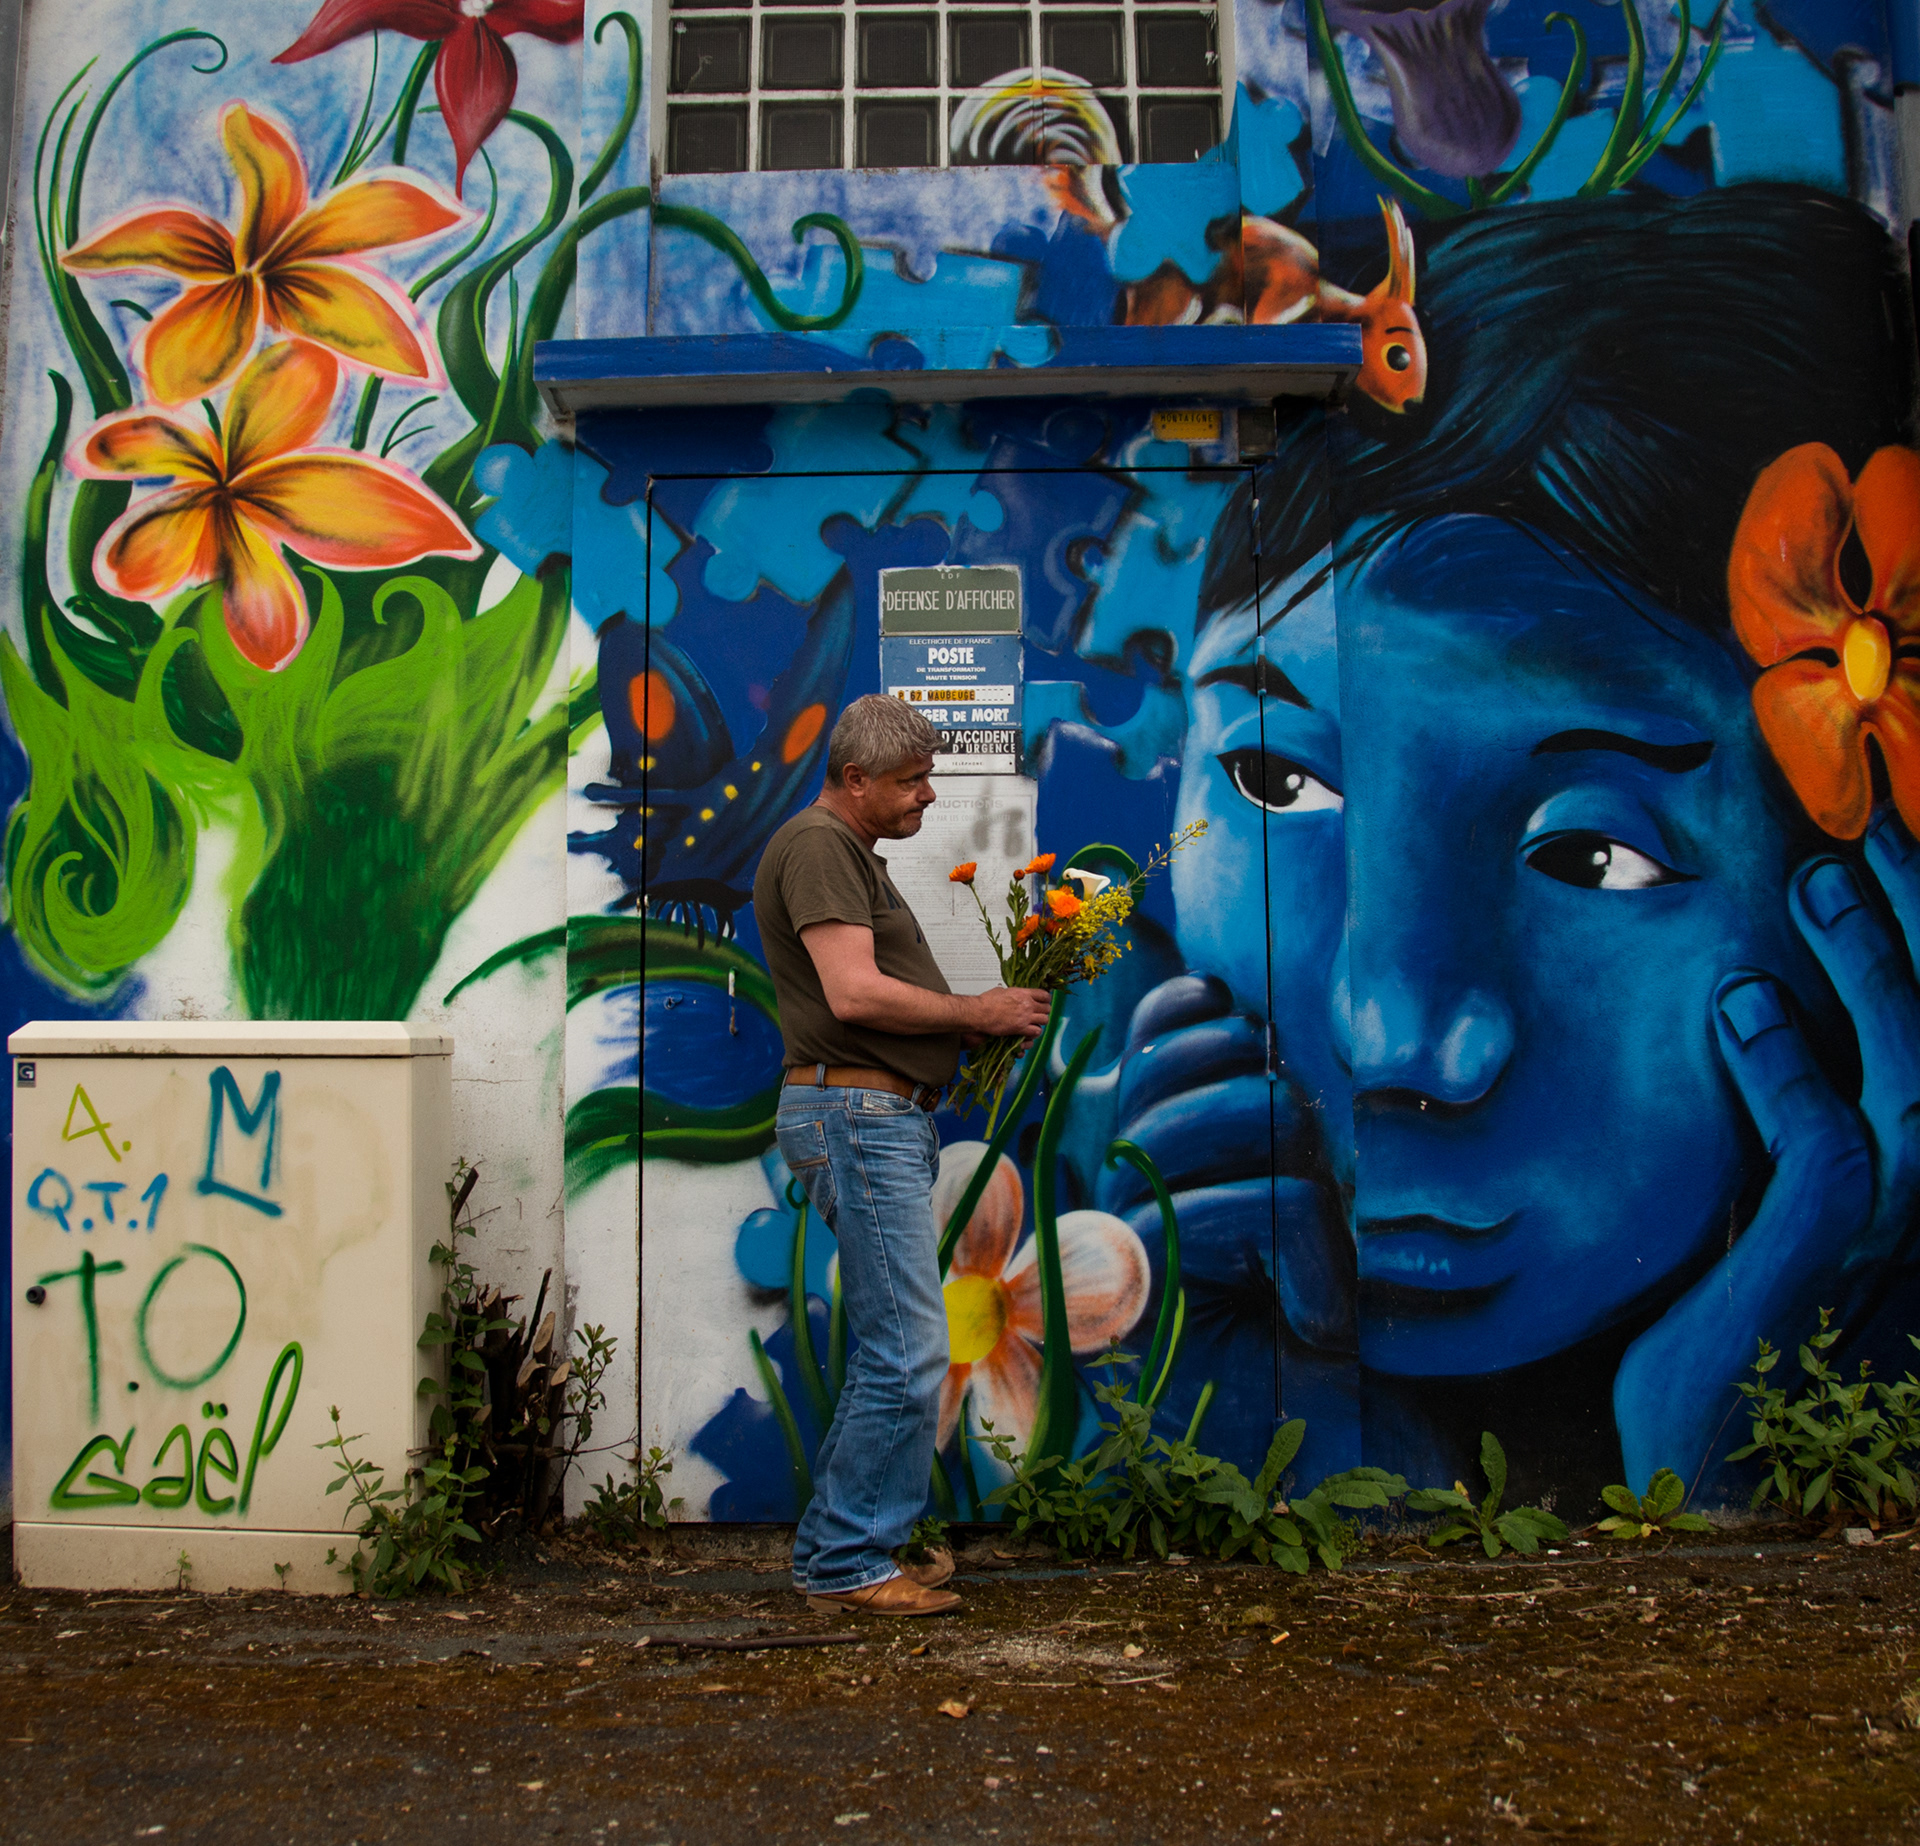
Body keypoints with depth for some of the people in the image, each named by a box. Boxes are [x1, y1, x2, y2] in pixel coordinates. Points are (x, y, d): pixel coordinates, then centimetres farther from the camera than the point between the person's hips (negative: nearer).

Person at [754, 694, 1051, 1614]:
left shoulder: (853, 854, 24)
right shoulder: (818, 845, -9)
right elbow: (854, 993, -20)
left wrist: (981, 1023, 9)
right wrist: (978, 1013, -10)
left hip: (887, 1120, 11)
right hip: (856, 1114, -11)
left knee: (893, 1354, 14)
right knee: (907, 1355, -8)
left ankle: (837, 1549, 23)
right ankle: (847, 1563, 4)